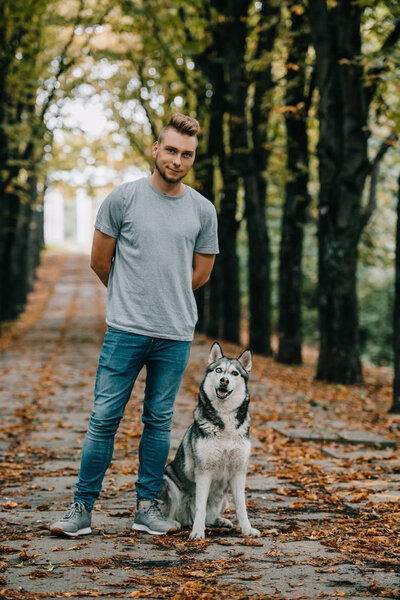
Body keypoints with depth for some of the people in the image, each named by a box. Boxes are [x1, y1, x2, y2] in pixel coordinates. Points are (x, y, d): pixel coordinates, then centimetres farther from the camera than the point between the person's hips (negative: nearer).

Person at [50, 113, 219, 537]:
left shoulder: (203, 211, 6)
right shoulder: (124, 198, -2)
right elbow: (100, 260, 6)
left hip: (175, 335, 3)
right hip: (125, 329, -2)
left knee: (159, 423, 9)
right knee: (104, 419, -2)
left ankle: (147, 507, 19)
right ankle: (82, 508, 5)